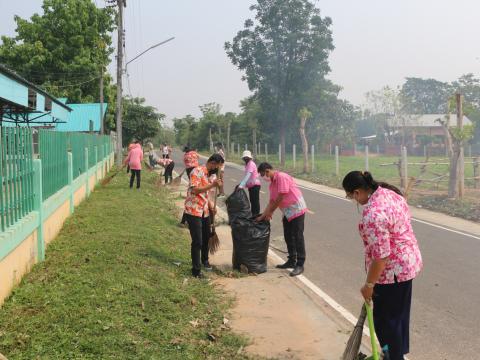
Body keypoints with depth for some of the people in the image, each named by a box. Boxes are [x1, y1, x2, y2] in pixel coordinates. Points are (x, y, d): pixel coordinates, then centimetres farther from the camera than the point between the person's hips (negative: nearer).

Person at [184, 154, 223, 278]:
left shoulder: (208, 174, 13)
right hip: (193, 211, -9)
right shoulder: (197, 172, -15)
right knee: (197, 241, -7)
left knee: (206, 237, 21)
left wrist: (211, 205, 8)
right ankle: (196, 270, 3)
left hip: (204, 212, 9)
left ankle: (204, 260, 44)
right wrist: (212, 185, -28)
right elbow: (194, 190, -25)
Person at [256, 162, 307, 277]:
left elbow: (280, 197, -21)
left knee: (297, 237, -7)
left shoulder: (281, 177, -19)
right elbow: (272, 201, 13)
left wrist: (270, 212, -11)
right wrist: (263, 215, 8)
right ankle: (291, 261, 24)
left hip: (297, 209, -9)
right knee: (288, 237, 13)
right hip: (287, 211, 10)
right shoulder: (272, 183, 10)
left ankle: (300, 265, -4)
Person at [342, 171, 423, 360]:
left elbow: (380, 255, -28)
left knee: (385, 319, 7)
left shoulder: (373, 214, -30)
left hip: (391, 270, -10)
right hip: (408, 261, 10)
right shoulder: (390, 192, 0)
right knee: (399, 312, 24)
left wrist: (369, 284, -16)